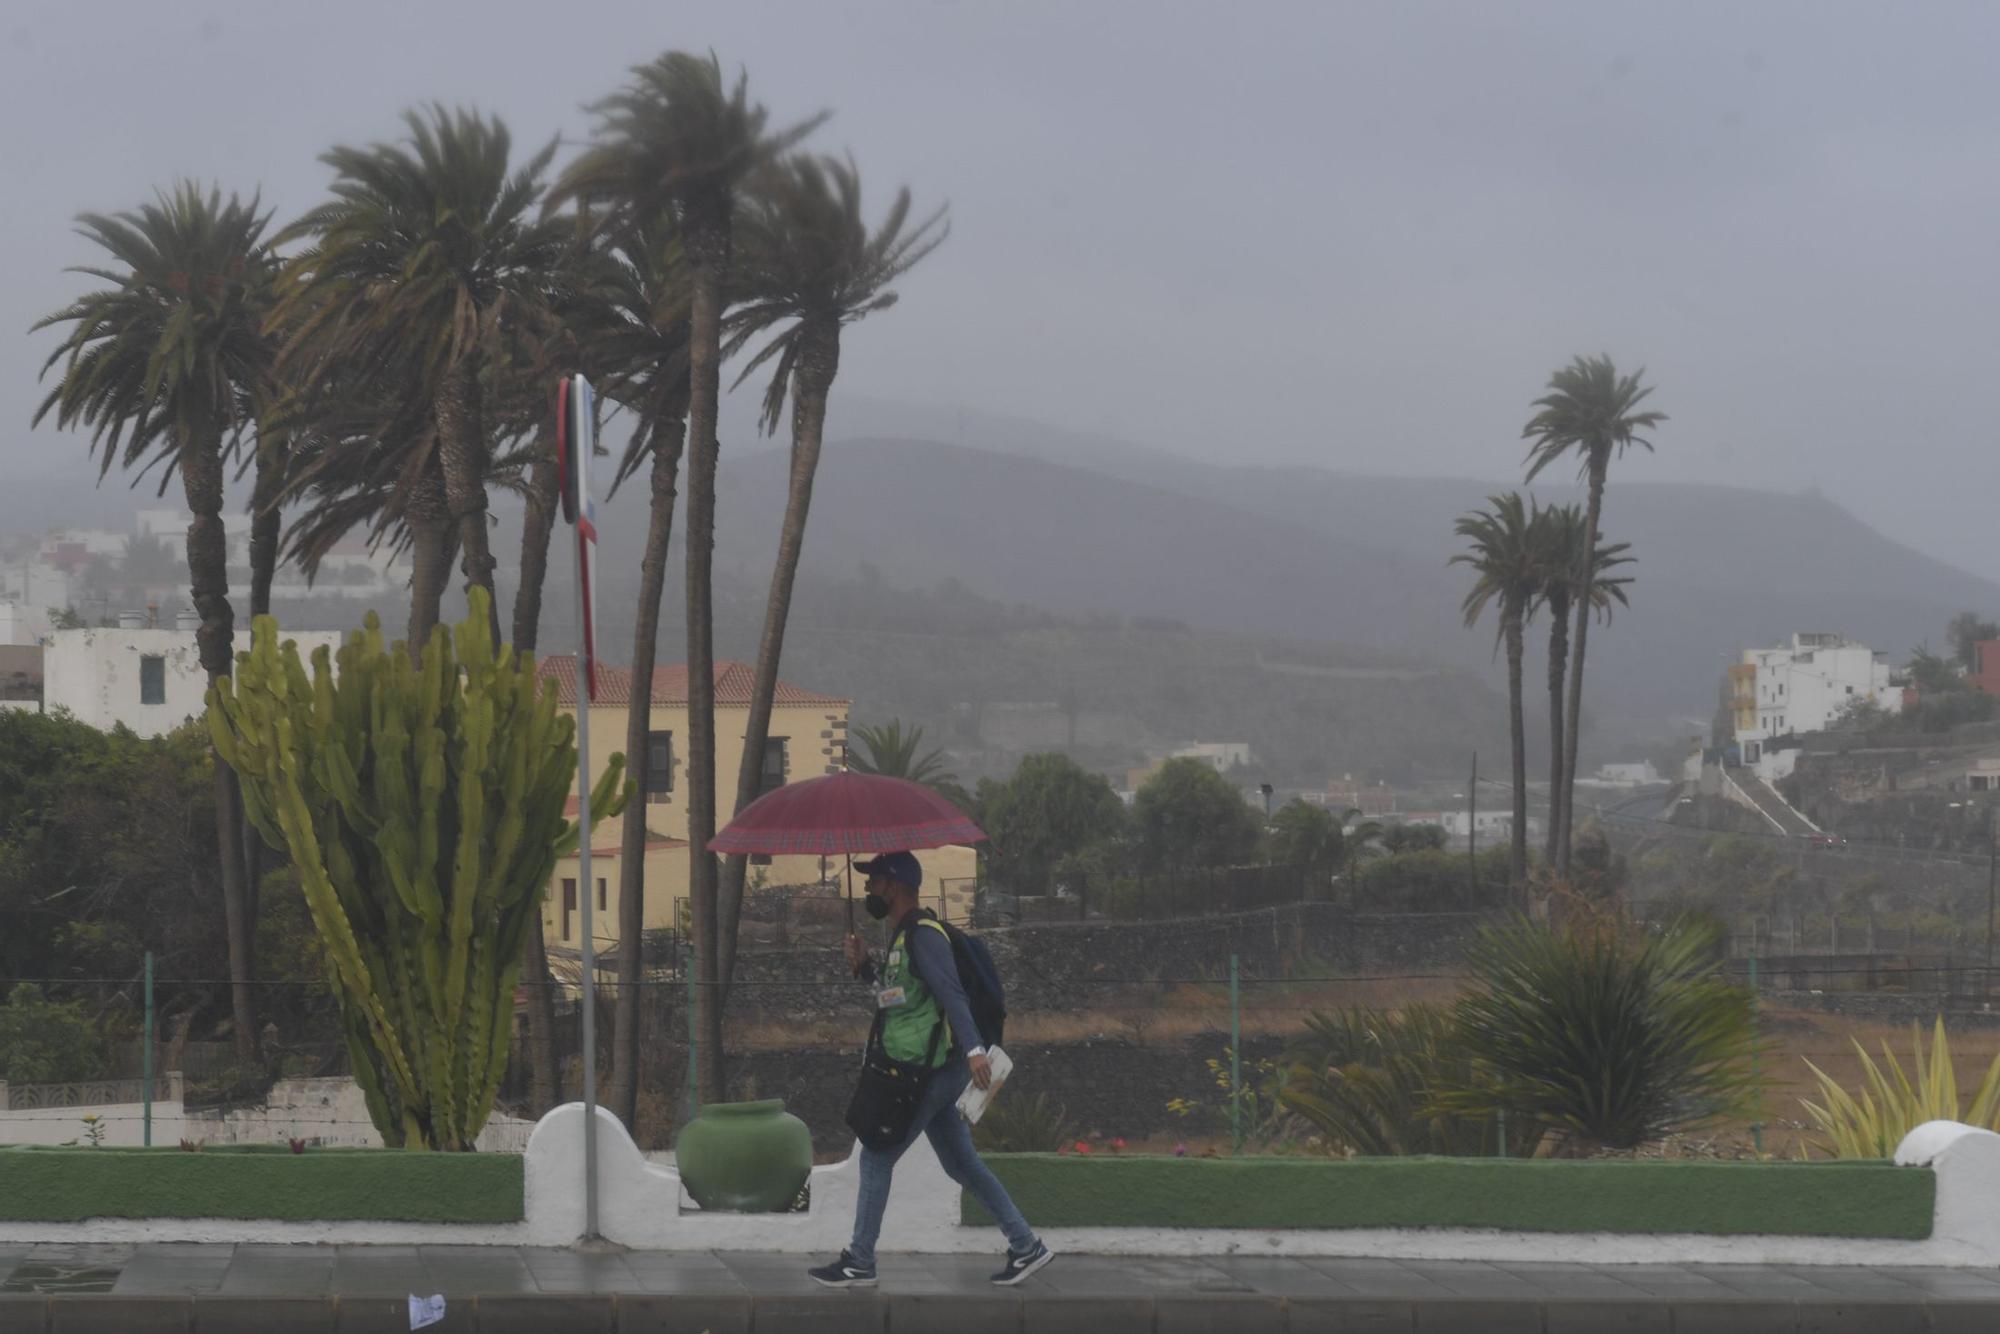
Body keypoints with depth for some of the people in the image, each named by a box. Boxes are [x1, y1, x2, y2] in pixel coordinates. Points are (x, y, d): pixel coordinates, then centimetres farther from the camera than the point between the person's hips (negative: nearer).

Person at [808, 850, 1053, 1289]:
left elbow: (951, 993, -25)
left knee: (876, 1159, -3)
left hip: (932, 1070, -10)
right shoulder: (901, 936, 17)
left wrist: (973, 1049, -35)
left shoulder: (923, 935, -14)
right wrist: (863, 968, 13)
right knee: (962, 1165, 12)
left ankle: (859, 1264, 3)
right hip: (927, 1072, 10)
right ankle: (1026, 1246, 14)